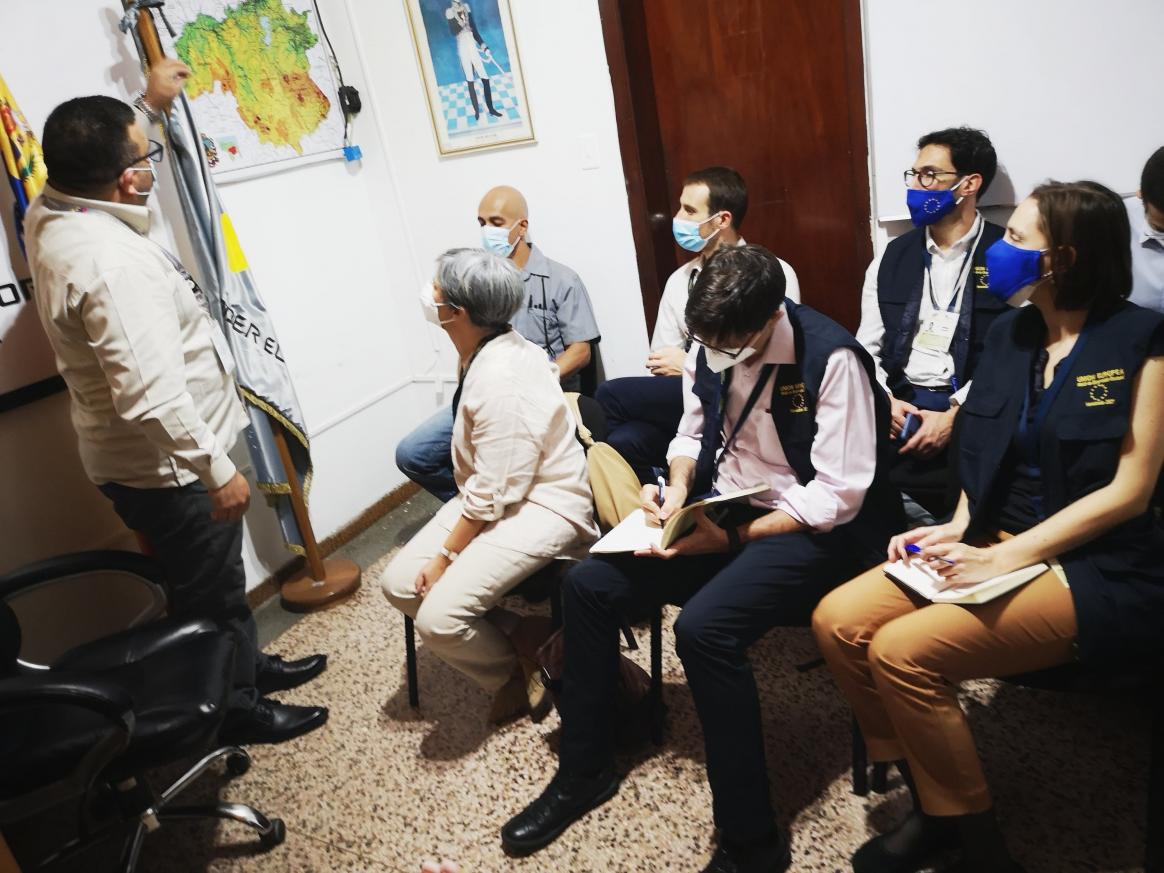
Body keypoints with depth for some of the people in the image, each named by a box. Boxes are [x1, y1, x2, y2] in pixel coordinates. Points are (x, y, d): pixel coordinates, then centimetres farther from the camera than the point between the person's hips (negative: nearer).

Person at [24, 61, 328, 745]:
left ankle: (249, 664, 47)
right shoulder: (110, 262, -32)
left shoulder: (52, 212, -1)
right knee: (211, 594, 11)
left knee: (220, 581, 26)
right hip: (168, 467, -9)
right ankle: (237, 711, 33)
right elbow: (150, 393, -35)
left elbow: (97, 157, 24)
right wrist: (217, 471, -26)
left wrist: (149, 103, 26)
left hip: (142, 458, 10)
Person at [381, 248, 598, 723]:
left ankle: (516, 673, 8)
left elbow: (492, 496, -22)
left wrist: (446, 555, -14)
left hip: (541, 506, -10)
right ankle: (515, 640, 11)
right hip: (487, 494, 10)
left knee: (438, 616, -22)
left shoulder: (502, 382, -27)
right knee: (398, 583, 0)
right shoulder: (488, 350, 2)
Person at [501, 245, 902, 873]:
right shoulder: (708, 347, -1)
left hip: (806, 529, -7)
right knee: (587, 587, -6)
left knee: (703, 629, -32)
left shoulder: (831, 358, -20)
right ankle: (583, 772, 13)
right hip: (718, 510, 7)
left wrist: (733, 538, -24)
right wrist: (678, 490, -9)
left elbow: (838, 495, -21)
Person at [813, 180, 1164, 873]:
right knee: (838, 621, -12)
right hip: (998, 545, 7)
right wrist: (960, 527, -1)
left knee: (904, 651, -26)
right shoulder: (1011, 333, 10)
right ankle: (933, 811, 5)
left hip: (1096, 568, -6)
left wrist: (1004, 557, -19)